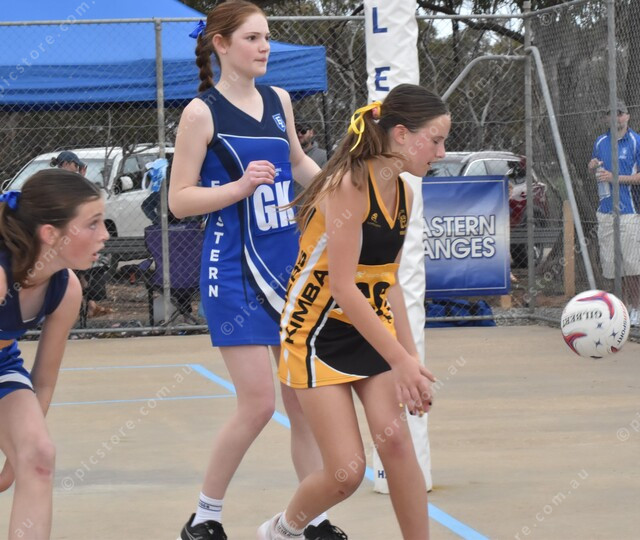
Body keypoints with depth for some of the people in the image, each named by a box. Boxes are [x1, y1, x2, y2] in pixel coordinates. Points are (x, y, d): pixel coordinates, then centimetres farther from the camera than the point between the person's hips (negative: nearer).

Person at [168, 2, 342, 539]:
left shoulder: (278, 100, 9)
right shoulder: (202, 112, -8)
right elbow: (179, 200, -8)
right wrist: (242, 186, -20)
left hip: (292, 264, 6)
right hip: (235, 272, -6)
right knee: (258, 403, -9)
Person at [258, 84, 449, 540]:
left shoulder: (404, 194, 2)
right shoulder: (349, 184, -23)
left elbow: (387, 281, 10)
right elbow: (343, 288, -25)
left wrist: (410, 356, 4)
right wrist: (399, 359, -24)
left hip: (373, 328, 6)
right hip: (320, 334, -6)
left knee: (395, 439, -15)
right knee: (348, 472, -8)